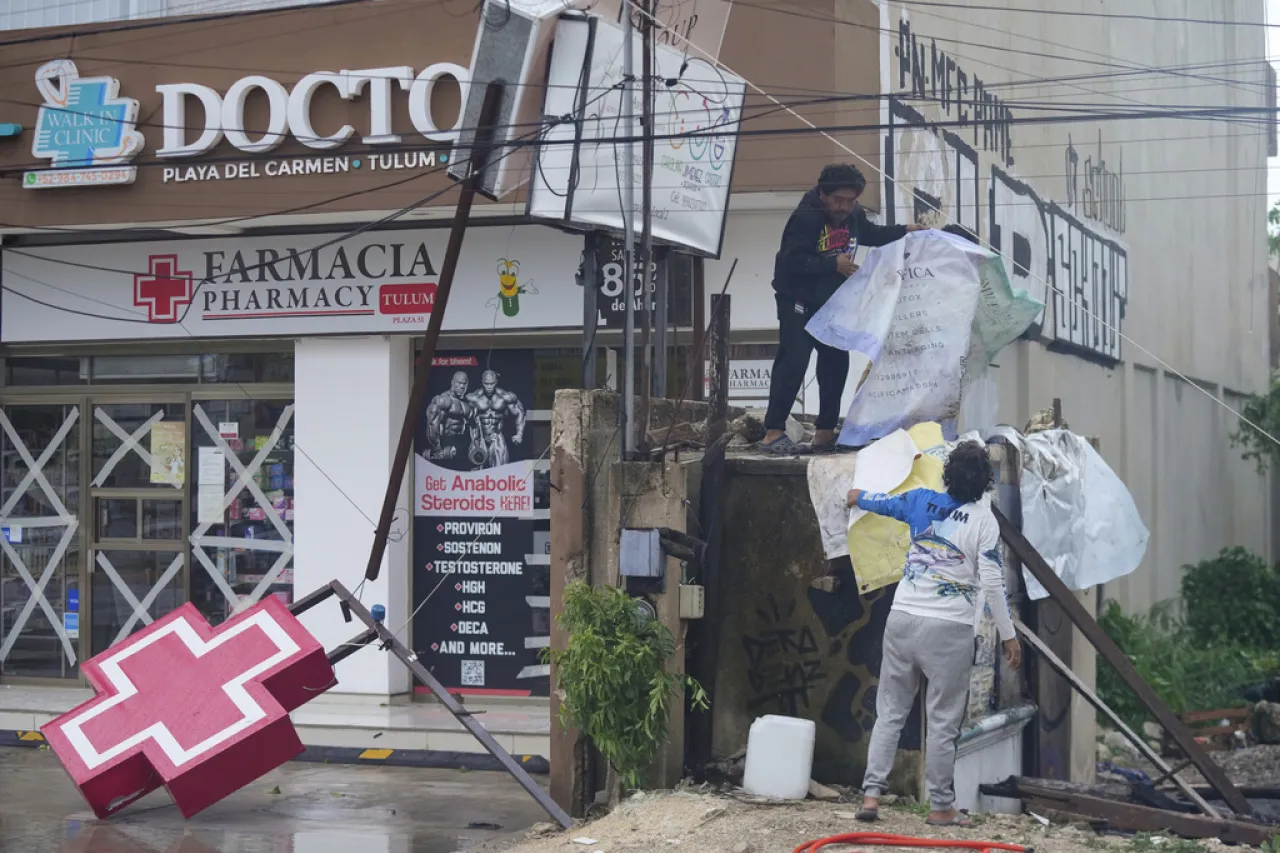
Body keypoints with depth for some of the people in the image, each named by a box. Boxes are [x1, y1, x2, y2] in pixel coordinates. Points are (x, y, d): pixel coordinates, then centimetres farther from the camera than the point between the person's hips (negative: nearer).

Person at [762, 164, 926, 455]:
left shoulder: (854, 215, 0)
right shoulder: (806, 217, -24)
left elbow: (872, 234, 21)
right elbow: (793, 260, -31)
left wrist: (905, 231, 9)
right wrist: (833, 263, -30)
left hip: (832, 301, 8)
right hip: (797, 300, -8)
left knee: (835, 362, 8)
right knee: (793, 362, -16)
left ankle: (825, 432, 17)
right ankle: (773, 433, -15)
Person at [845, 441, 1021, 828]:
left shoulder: (921, 501, 7)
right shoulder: (983, 520, -5)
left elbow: (882, 502, 28)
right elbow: (992, 582, -10)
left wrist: (858, 497, 50)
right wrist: (1008, 635, -4)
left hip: (902, 619, 4)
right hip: (948, 630, -4)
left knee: (889, 712, 11)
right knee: (943, 723, 2)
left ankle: (871, 794, 5)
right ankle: (941, 807, 8)